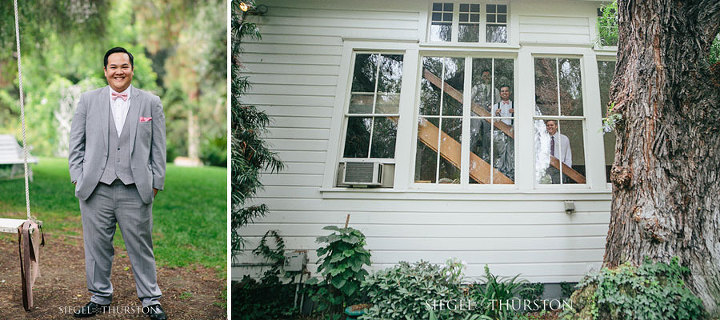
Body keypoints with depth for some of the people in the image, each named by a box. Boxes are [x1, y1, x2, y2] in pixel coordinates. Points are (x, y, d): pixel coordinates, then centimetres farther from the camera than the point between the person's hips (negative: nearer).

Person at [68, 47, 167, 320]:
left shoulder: (151, 102, 7)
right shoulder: (88, 100, 9)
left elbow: (158, 147, 7)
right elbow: (76, 143, 11)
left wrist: (155, 183, 2)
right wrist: (78, 179, 3)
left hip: (136, 190, -1)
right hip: (96, 189, 1)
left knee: (141, 248, 4)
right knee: (97, 247, 8)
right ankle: (100, 298, 23)